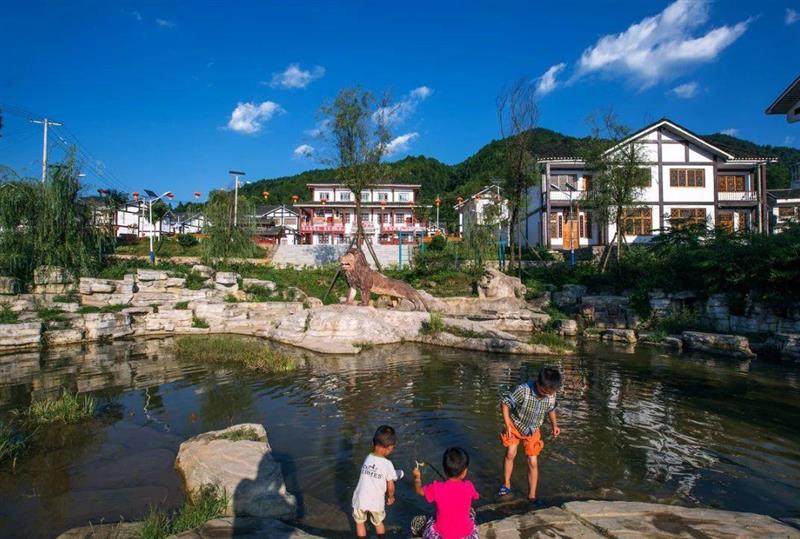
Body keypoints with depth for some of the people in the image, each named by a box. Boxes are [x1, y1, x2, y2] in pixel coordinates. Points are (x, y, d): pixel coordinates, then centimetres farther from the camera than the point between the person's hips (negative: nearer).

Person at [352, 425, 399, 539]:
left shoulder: (367, 458, -7)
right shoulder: (387, 464, -16)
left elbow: (368, 477, 4)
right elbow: (390, 487, -8)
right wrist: (390, 497, 13)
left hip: (360, 500, 2)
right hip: (376, 502, -1)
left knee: (360, 522, 27)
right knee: (378, 523, 28)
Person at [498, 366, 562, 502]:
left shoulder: (551, 395, -17)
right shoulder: (523, 390, -32)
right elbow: (504, 403, -22)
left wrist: (554, 425, -4)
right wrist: (507, 425, -20)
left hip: (532, 431, 3)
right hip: (515, 425, -3)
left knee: (533, 462, 1)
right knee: (510, 453, -10)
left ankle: (532, 496, 16)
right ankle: (506, 484, 14)